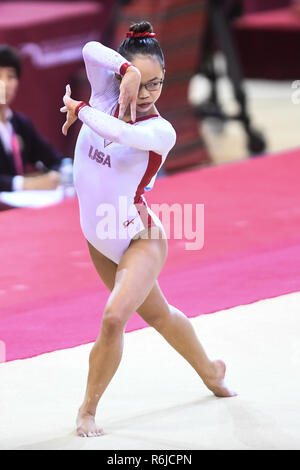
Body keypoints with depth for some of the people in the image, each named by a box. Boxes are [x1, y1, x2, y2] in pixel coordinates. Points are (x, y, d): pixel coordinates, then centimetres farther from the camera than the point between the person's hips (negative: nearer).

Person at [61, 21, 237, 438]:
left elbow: (118, 132, -41)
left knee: (114, 317, -24)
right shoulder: (107, 97, -8)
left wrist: (79, 109, -27)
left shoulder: (160, 131, -21)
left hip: (139, 240, -6)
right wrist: (129, 71, -34)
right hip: (99, 239, 6)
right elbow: (91, 50, -23)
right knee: (157, 314, 23)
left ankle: (88, 410, -6)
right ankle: (210, 371, 47)